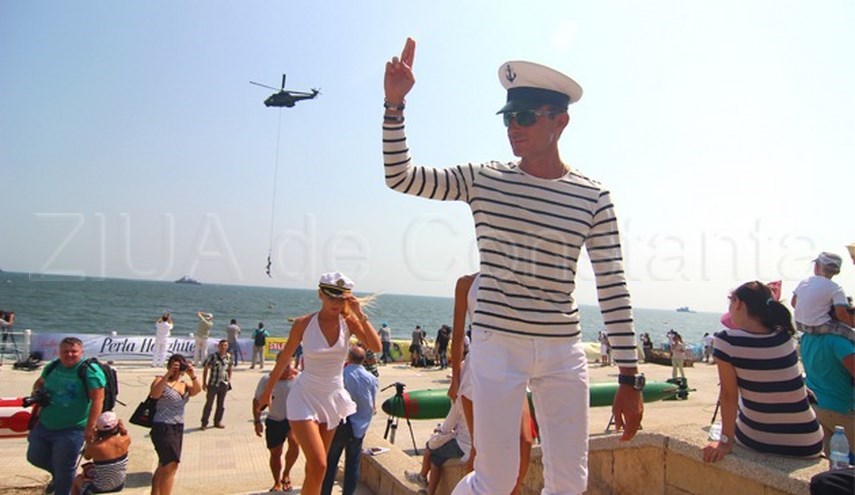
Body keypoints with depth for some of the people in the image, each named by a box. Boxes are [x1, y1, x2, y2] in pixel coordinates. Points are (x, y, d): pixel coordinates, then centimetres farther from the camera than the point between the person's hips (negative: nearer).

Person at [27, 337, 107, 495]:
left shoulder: (90, 370, -17)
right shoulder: (52, 367, 4)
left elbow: (97, 400, -21)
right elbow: (39, 382, 25)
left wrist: (90, 427, -25)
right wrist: (37, 392, 0)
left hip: (72, 430, -7)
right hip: (44, 425, 7)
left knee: (63, 471, 4)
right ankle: (58, 475, 50)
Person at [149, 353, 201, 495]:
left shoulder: (184, 384, 9)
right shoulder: (160, 380, -5)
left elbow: (197, 390, -10)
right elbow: (155, 394, -25)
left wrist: (192, 374, -24)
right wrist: (168, 374, -31)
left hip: (178, 428, 7)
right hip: (162, 427, -7)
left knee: (164, 465, 18)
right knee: (171, 465, -11)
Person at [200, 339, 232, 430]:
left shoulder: (229, 357, 1)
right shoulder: (213, 356, -11)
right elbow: (206, 369, -4)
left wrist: (229, 380, 10)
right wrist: (204, 382, -3)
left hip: (224, 384, 4)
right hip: (213, 384, -4)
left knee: (221, 405, 12)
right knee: (209, 404, 3)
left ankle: (218, 421, 26)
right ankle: (204, 423, 13)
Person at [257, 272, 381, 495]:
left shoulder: (349, 321, -6)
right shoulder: (303, 323, -12)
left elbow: (376, 347, -18)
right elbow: (283, 360, 0)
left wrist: (361, 315, -23)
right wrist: (267, 391, 10)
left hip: (333, 398, 3)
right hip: (305, 397, -3)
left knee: (316, 465, 15)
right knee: (318, 465, -12)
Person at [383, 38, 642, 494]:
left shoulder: (593, 197, -1)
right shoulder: (483, 180, -1)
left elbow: (613, 289, -1)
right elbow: (399, 176, -2)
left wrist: (630, 377, -1)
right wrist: (394, 103, -13)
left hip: (563, 351, 2)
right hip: (497, 347, -1)